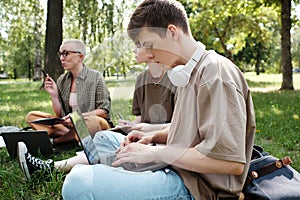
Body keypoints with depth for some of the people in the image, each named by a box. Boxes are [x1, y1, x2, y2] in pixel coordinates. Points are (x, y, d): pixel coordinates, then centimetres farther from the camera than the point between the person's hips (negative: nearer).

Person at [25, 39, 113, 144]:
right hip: (69, 124, 5)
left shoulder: (95, 77, -5)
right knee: (31, 116, -8)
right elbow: (60, 115, 7)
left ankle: (53, 141, -19)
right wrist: (53, 95, -8)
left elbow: (104, 111, -8)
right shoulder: (62, 80, 9)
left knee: (91, 121, -40)